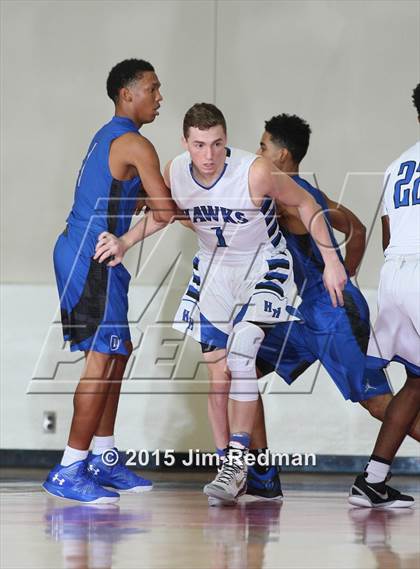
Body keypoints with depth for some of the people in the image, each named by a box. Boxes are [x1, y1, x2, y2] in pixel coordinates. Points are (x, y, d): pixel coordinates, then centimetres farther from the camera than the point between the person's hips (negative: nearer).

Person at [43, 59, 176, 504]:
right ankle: (69, 471, -12)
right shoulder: (135, 145, -13)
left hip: (81, 253, 10)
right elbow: (166, 213, -16)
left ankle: (103, 459, 21)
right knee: (102, 359, -11)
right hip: (93, 257, -10)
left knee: (116, 354, 16)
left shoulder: (108, 137, 18)